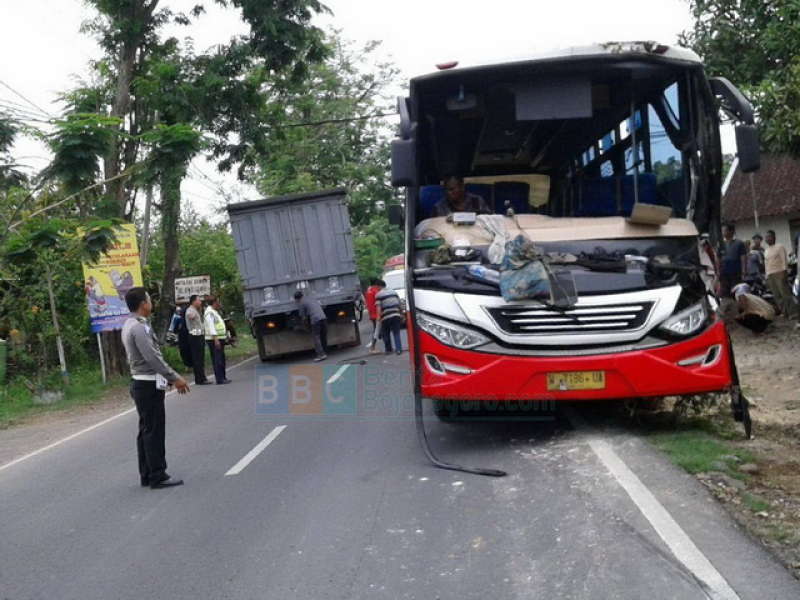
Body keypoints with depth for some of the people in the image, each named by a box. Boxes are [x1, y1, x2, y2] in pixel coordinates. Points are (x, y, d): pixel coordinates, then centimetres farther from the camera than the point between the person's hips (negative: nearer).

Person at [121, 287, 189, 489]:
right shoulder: (139, 327, -18)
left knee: (146, 431, 14)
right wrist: (175, 378, -18)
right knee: (154, 431, -5)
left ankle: (147, 475, 20)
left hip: (140, 383, 10)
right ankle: (158, 477, 0)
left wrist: (172, 378, 18)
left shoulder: (130, 325, 14)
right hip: (149, 385, -10)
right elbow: (153, 358, -23)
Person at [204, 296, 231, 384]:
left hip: (219, 339, 11)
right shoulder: (210, 312, -15)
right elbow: (211, 326, -23)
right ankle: (220, 380, -10)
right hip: (214, 340, -11)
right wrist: (215, 339, -27)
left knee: (221, 359, 16)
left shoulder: (214, 312, 18)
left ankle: (223, 377, 24)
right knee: (217, 360, -10)